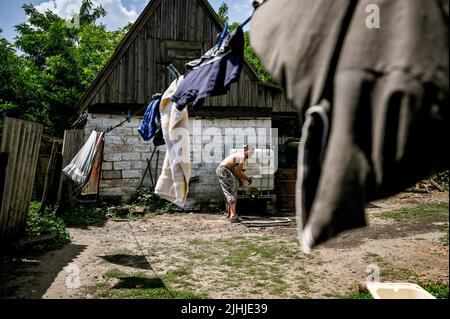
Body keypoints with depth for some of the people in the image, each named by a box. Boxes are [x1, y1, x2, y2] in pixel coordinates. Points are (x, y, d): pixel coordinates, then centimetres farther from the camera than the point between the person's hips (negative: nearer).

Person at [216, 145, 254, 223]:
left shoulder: (237, 154, 21)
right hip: (225, 171, -9)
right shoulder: (242, 156, -8)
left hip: (219, 170, 9)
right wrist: (247, 178, 2)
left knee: (228, 193, 17)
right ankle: (233, 216, -14)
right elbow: (238, 172, -11)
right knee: (232, 192, -7)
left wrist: (240, 179, 15)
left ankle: (229, 213, 26)